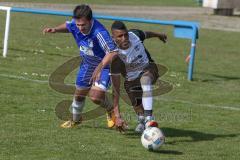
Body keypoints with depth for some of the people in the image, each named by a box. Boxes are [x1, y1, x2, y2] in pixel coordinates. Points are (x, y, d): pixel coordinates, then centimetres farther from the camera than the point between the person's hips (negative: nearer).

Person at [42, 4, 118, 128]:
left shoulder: (99, 33, -39)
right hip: (87, 64, 6)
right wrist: (55, 29, -9)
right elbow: (67, 26, 8)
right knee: (79, 94, 18)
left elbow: (113, 52, -38)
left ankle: (111, 110, 15)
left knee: (96, 97, -20)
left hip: (104, 64, -6)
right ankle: (75, 119, 47)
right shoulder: (75, 24, -18)